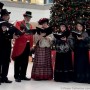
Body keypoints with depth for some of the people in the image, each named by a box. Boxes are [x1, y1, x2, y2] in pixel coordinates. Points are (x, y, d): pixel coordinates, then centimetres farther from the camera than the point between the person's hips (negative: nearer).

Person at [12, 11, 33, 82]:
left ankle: (23, 75, 17)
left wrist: (31, 45, 8)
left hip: (27, 45, 6)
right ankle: (17, 76, 3)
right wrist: (23, 32, -26)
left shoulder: (30, 25, 19)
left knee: (25, 62, 9)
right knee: (18, 61, -2)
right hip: (20, 45, -6)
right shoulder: (18, 23, 2)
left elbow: (31, 35, 16)